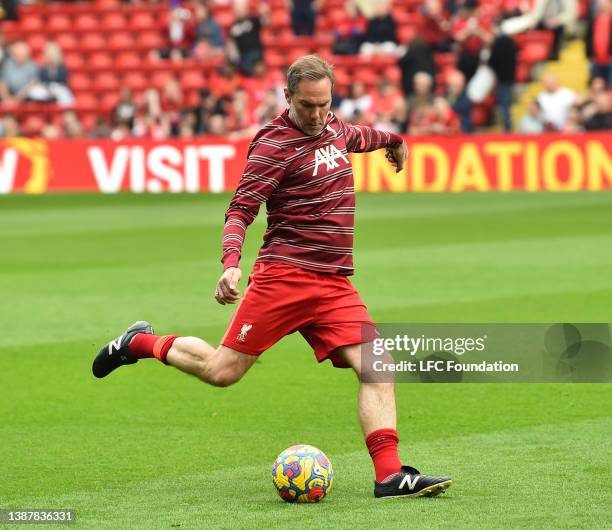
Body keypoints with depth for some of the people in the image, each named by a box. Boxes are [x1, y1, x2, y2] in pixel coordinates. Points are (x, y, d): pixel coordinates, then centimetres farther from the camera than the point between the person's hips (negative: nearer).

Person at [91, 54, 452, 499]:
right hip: (285, 275, -6)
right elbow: (241, 209, -15)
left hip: (335, 285, 6)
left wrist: (390, 139, 59)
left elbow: (354, 136, 40)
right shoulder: (276, 143, -10)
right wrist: (231, 262, -31)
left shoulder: (332, 127, 13)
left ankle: (390, 475, -13)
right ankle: (141, 343, 22)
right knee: (222, 371, -3)